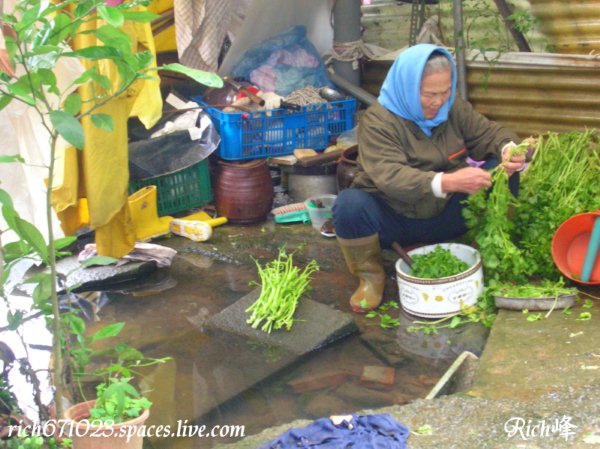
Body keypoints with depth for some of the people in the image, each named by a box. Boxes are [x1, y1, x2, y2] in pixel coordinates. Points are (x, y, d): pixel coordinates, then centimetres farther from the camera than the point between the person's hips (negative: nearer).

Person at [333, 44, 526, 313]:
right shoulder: (378, 120, -18)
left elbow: (490, 132, 4)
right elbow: (389, 176, -32)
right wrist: (447, 182, -46)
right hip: (394, 220, -4)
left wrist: (509, 149, -23)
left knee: (501, 171, -12)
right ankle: (371, 276, -9)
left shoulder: (455, 109, 0)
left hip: (446, 217, 4)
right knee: (350, 203, -35)